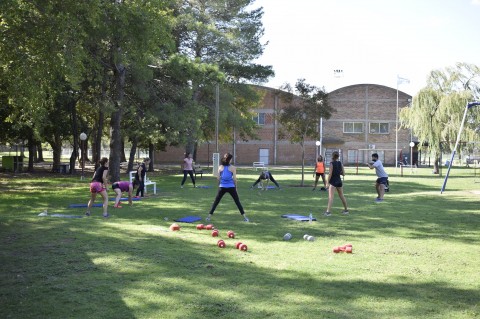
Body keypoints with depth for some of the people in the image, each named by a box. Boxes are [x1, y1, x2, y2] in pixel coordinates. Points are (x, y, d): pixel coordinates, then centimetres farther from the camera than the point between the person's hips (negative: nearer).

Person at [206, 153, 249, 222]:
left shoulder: (220, 167, 2)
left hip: (222, 187, 2)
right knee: (237, 202, 8)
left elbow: (218, 178, 3)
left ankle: (209, 217, 8)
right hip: (231, 187, -1)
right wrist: (235, 186, 9)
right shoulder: (233, 168, -4)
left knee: (216, 202, 11)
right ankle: (244, 217, 8)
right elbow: (234, 178, -4)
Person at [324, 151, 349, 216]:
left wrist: (327, 183, -11)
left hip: (333, 182, -6)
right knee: (342, 196, 18)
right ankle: (346, 210, 29)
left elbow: (330, 174, -15)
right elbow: (343, 174, 6)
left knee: (330, 197, -11)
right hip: (339, 181, 6)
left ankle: (328, 211, -19)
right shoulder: (340, 163, 5)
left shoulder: (332, 163, -11)